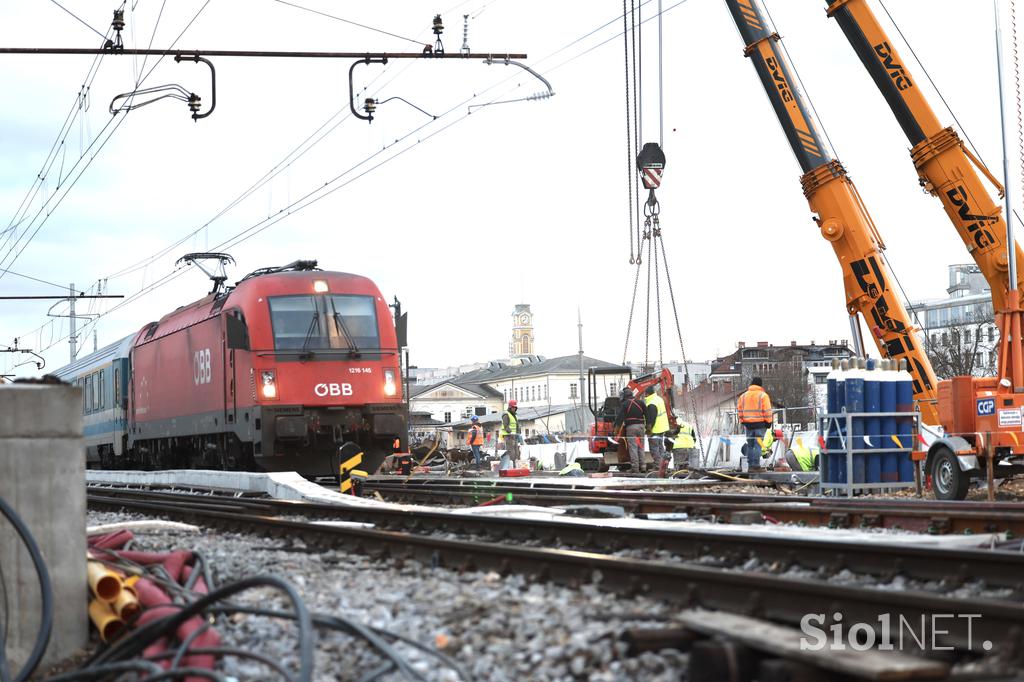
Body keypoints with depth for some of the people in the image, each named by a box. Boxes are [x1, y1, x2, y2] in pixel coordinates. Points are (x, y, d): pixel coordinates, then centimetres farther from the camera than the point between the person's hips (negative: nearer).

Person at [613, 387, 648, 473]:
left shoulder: (624, 404, -2)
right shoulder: (640, 403, 11)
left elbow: (620, 417, -9)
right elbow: (646, 414, 12)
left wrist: (616, 427, -9)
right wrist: (647, 426, 18)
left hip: (630, 427, -5)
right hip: (641, 426, 5)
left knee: (633, 448, -5)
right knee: (641, 447, 12)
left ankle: (635, 468, -8)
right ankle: (642, 467, 12)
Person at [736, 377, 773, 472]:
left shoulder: (743, 396, 9)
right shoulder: (763, 395, -7)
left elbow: (739, 410, 11)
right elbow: (767, 411, -10)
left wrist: (742, 421, 17)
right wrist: (768, 422, -2)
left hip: (748, 424, 5)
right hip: (760, 423, -5)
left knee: (750, 445, 12)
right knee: (758, 445, -4)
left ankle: (750, 465, 13)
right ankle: (756, 465, -8)